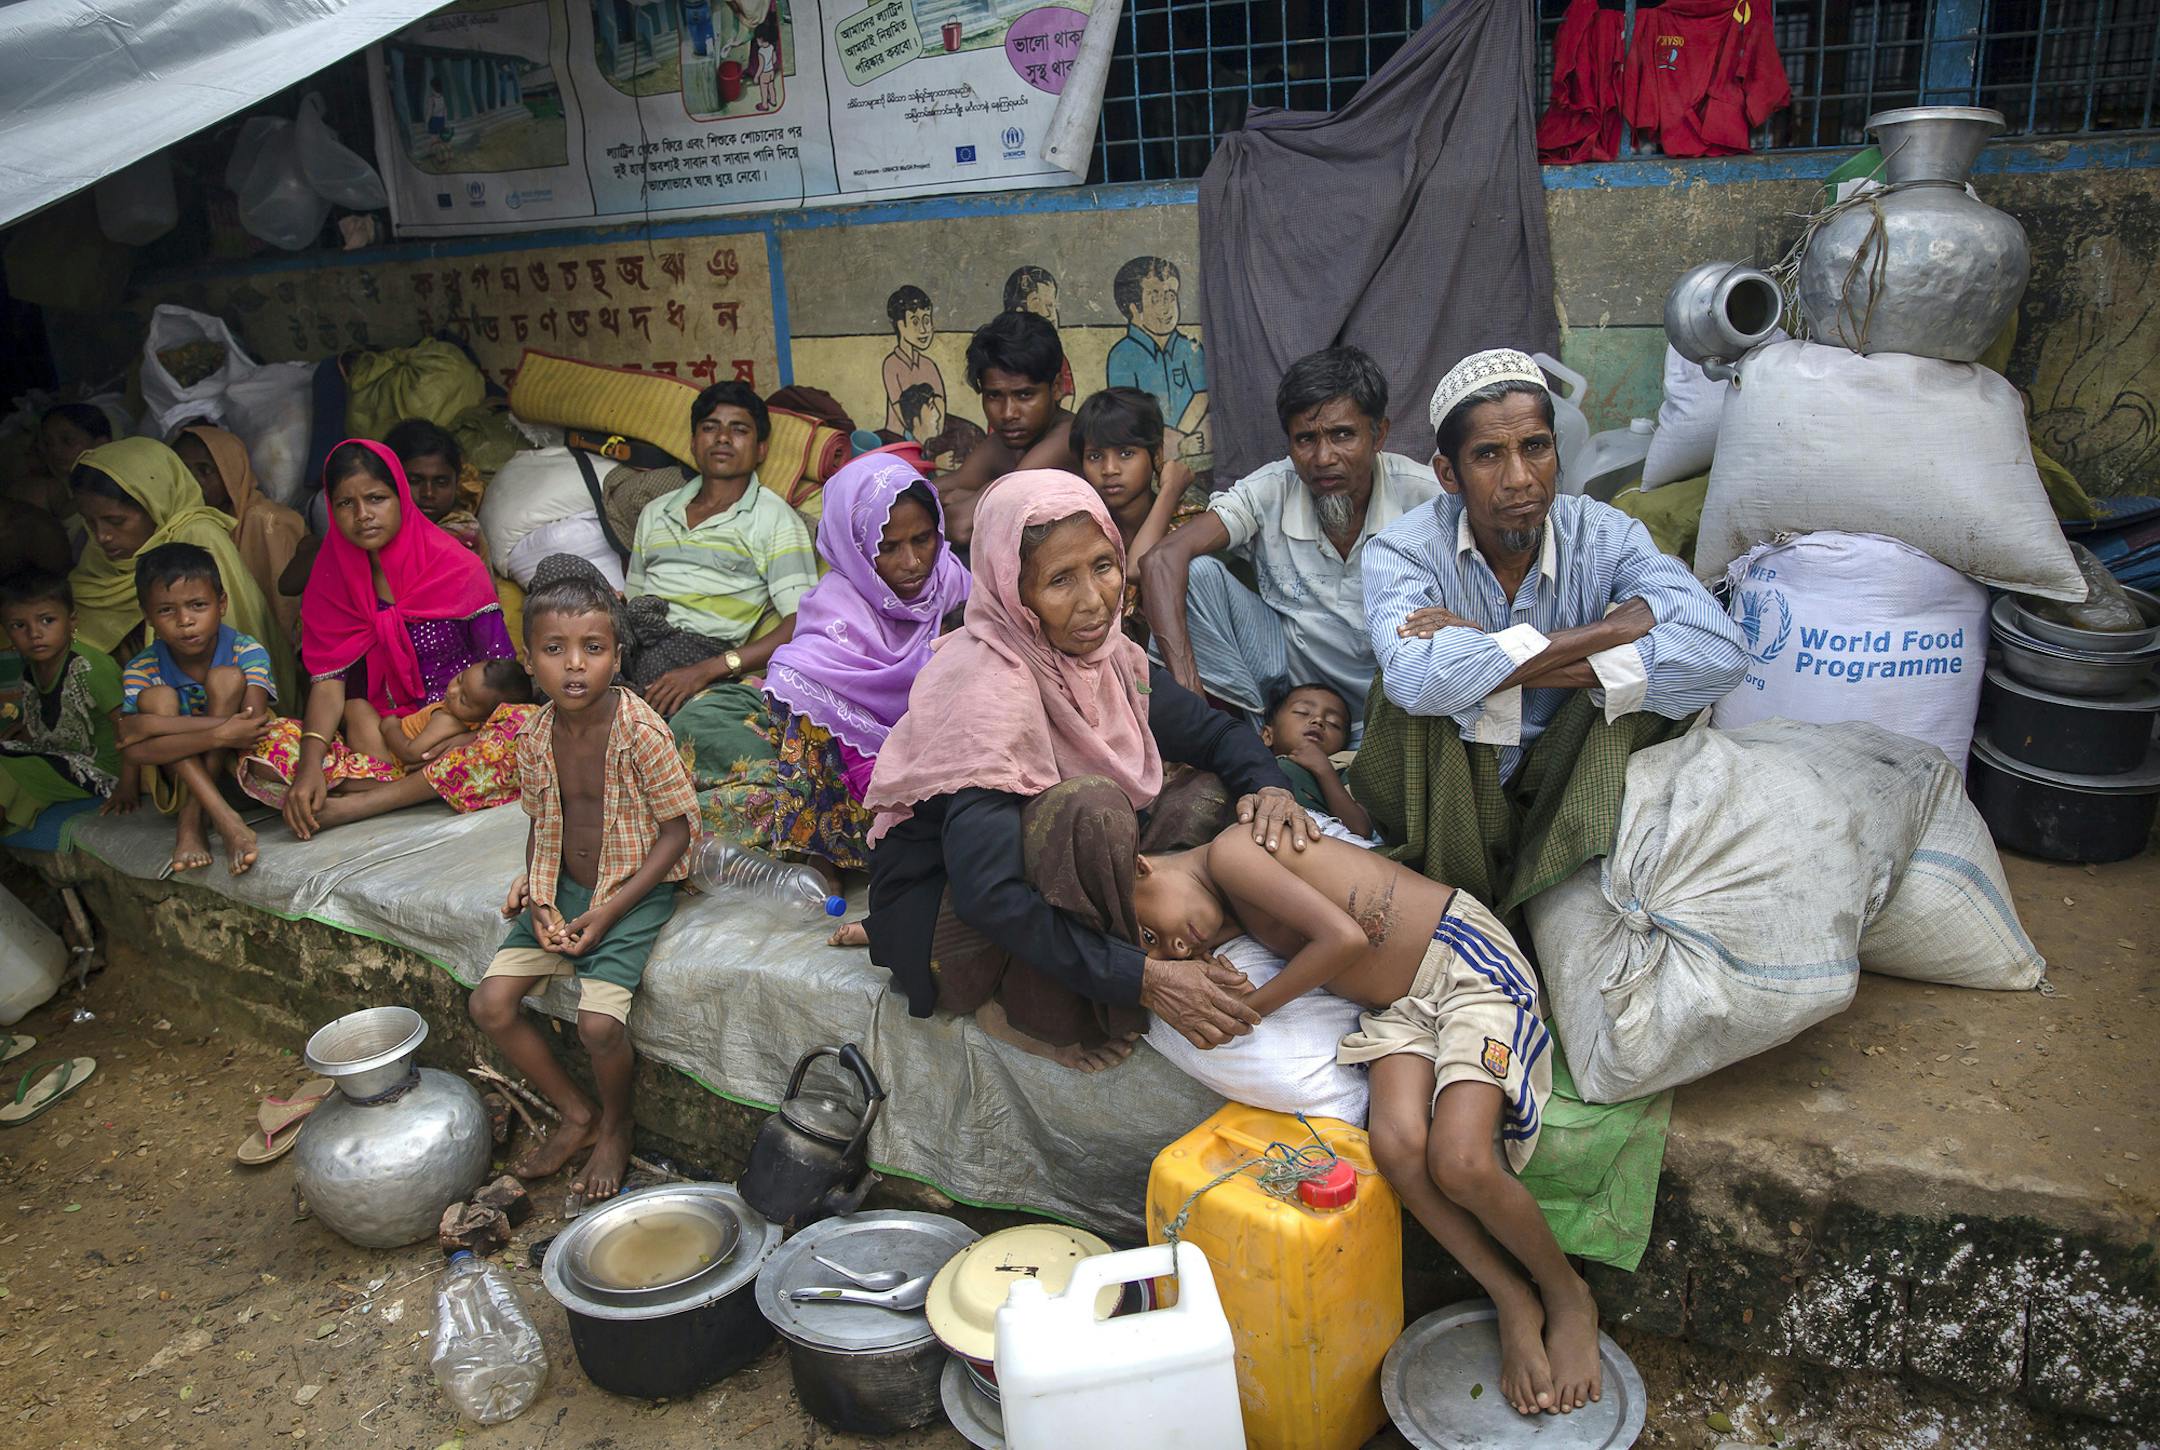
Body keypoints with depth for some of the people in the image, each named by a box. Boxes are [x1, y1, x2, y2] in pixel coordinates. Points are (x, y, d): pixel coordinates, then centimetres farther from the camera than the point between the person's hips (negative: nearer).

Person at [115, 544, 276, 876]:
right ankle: (226, 821, -35)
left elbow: (252, 728, -31)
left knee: (226, 678, -21)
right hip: (178, 779, 2)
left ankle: (190, 823, -23)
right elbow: (130, 751, -24)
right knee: (158, 697, -21)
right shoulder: (142, 671, -9)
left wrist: (152, 726, -31)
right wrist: (220, 733, -37)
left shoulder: (247, 652, -15)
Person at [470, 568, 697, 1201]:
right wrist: (538, 897, -5)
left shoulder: (640, 732, -20)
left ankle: (616, 1126, 13)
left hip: (635, 890, -6)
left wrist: (608, 912, -18)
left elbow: (675, 831, -15)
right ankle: (578, 1115, 16)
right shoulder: (536, 736, -2)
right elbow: (540, 821, 12)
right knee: (490, 1004, -5)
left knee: (598, 1024, -22)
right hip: (564, 888, 6)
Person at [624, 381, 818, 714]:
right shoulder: (655, 513, 26)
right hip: (632, 638, 6)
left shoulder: (776, 518, 6)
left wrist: (707, 670, -18)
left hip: (697, 647, -6)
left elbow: (801, 625, -6)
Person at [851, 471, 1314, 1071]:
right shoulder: (986, 689, -28)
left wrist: (1268, 786, -16)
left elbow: (1211, 730, 7)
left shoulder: (1099, 650, -5)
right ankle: (1039, 1014, -13)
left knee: (1206, 791, -3)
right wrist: (1146, 979, -35)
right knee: (1090, 806, -33)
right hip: (942, 906, -8)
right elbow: (988, 895, -35)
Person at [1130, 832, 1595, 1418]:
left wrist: (1250, 1007, -13)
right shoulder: (1235, 907, 9)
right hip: (1397, 1005, 8)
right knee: (1396, 1144, -19)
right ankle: (1514, 1302, 0)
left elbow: (1345, 938, -25)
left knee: (1459, 1163, -22)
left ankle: (1568, 1295, 7)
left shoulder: (1227, 853, -20)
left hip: (1464, 958, -8)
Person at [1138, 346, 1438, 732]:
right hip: (1291, 664, 2)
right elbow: (1162, 561, -26)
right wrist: (1188, 687, -39)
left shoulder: (1421, 494, -15)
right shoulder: (1271, 491, -14)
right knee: (1198, 572, -20)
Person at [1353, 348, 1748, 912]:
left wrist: (1486, 659, -30)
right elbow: (1416, 678, -38)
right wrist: (1613, 627, -29)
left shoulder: (1604, 536, -8)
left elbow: (1721, 653, -26)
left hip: (1565, 802, 2)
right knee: (1407, 694, -30)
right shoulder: (1405, 549, -14)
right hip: (1440, 805, -2)